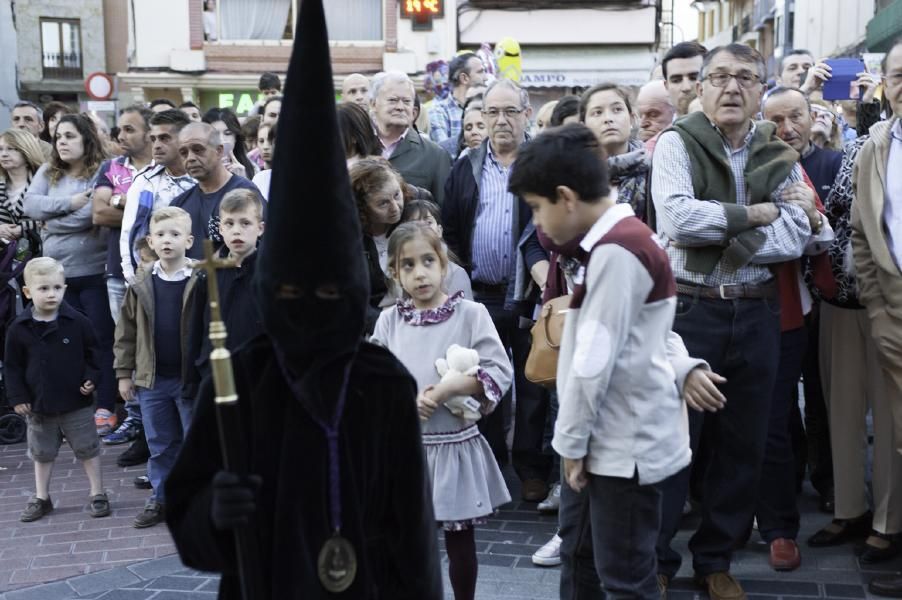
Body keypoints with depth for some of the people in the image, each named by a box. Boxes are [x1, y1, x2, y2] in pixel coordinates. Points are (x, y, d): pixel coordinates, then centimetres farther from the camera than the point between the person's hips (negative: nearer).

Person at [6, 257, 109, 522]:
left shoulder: (77, 322, -9)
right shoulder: (19, 329, -7)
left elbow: (92, 354, 1)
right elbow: (12, 366, 0)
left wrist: (91, 379, -12)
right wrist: (17, 397, -5)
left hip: (76, 403, -2)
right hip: (39, 405, 2)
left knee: (87, 449, 7)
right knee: (41, 452, 16)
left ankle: (98, 494, 19)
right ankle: (41, 498, 30)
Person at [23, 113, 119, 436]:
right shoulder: (47, 173, 11)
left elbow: (96, 214, -19)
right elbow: (30, 205, -2)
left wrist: (52, 220, -10)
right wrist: (69, 203, -14)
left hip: (94, 272, -5)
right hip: (57, 273, 5)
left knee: (102, 339, 3)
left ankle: (105, 408, 10)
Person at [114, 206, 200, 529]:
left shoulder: (202, 282, -11)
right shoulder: (141, 284, 1)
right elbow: (126, 330, 7)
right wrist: (124, 373, 5)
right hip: (152, 379, 4)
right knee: (160, 444, 15)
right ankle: (161, 498, 28)